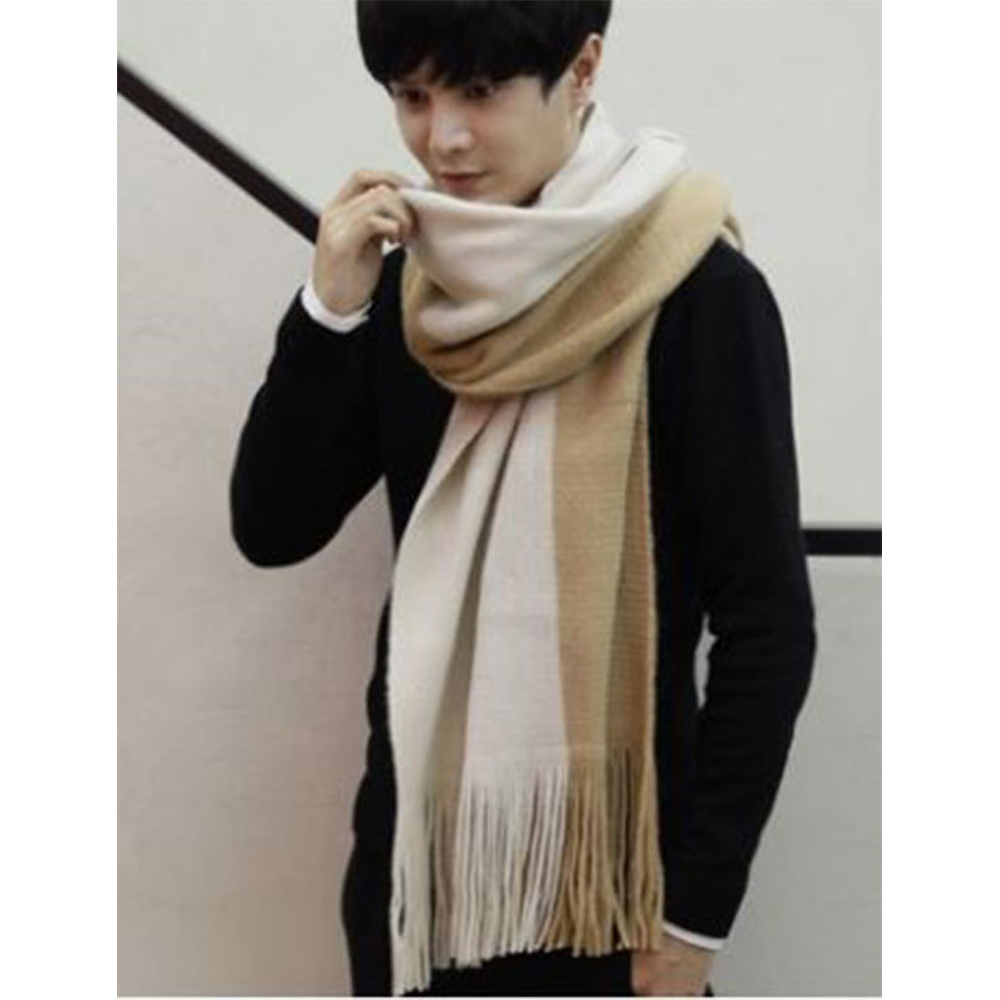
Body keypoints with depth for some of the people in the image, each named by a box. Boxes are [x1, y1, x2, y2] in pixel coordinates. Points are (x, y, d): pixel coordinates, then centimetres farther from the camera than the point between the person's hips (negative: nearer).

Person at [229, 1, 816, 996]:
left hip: (603, 867, -5)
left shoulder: (698, 294, -13)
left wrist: (694, 912, -11)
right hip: (411, 851, 5)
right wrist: (331, 309, -9)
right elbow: (272, 529, 3)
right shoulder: (408, 289, 4)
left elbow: (766, 626, -12)